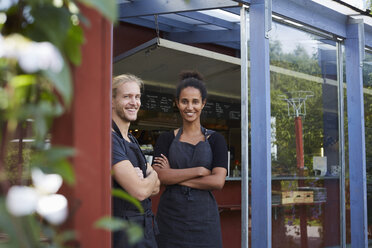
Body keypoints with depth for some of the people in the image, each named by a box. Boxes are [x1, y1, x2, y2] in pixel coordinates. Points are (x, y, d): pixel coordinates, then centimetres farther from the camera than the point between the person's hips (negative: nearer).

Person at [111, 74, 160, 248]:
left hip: (144, 228, 9)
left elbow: (156, 187, 11)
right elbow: (140, 191, -23)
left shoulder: (132, 140, 14)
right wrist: (153, 176, -1)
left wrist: (142, 180, -11)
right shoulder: (110, 139, -17)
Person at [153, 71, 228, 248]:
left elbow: (218, 181, -10)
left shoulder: (215, 140, 4)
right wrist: (199, 170, -12)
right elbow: (160, 176, -7)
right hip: (170, 218, 1)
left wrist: (175, 176, -8)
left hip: (204, 218, -1)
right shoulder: (166, 139, 8)